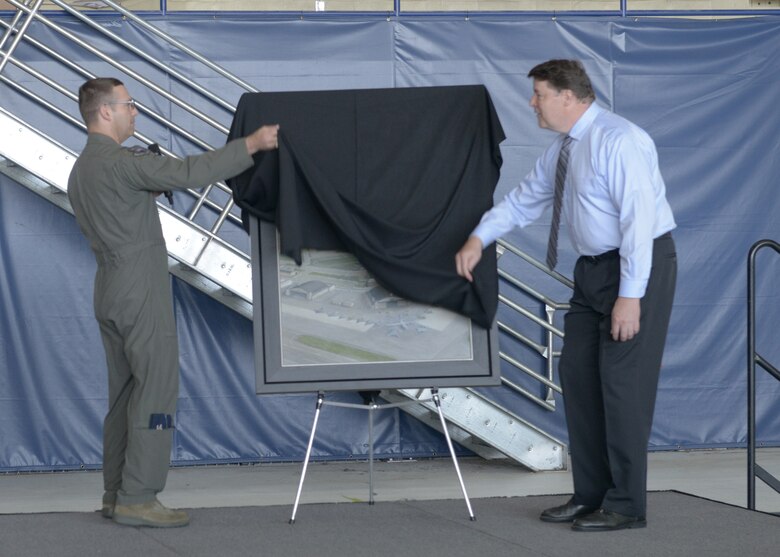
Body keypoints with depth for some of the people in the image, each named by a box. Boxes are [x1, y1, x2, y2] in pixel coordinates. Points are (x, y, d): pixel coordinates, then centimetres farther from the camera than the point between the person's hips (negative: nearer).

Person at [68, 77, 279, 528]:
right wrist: (251, 145, -19)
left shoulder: (82, 169, 15)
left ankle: (116, 494, 14)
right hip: (141, 292, -10)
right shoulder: (118, 163, -16)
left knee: (125, 392, 13)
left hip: (112, 291, 10)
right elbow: (188, 173, -25)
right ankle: (137, 499, -10)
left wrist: (149, 188, 11)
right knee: (156, 390, -8)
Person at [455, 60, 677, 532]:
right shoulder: (561, 151, 8)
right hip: (595, 267, 9)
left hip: (640, 263, -9)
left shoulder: (618, 141, -21)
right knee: (578, 374, 9)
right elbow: (525, 199, 21)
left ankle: (626, 506, 0)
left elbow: (639, 218, -24)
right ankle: (591, 495, 16)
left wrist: (630, 295, -26)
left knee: (623, 380, -7)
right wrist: (480, 238, 11)